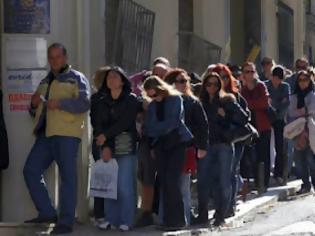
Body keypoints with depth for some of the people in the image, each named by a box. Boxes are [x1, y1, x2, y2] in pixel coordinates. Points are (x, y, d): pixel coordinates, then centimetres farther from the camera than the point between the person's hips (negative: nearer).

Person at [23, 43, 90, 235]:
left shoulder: (76, 78, 2)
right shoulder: (46, 82, 23)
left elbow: (85, 103, -12)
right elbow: (38, 109, 31)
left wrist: (60, 103, -22)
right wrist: (35, 103, 7)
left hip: (67, 135, -7)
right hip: (45, 134, 7)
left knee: (68, 177, -6)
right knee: (31, 170, -1)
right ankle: (47, 212, 8)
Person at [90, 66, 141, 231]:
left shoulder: (131, 100, 1)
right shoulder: (100, 101, 11)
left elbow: (124, 122, -9)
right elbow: (97, 124, 2)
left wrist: (106, 135, -8)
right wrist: (105, 146, -9)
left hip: (126, 147, -3)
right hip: (107, 147, 3)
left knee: (125, 185, -7)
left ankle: (126, 221, -1)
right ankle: (110, 219, 7)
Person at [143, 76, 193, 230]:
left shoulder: (175, 99, -2)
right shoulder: (153, 105, 13)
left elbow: (172, 122, -9)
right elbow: (149, 126, 8)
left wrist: (155, 128, 0)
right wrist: (151, 145, -7)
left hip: (176, 143, -5)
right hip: (160, 144, 5)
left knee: (171, 181, -14)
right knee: (163, 182, 0)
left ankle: (177, 220, -10)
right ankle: (168, 219, 3)